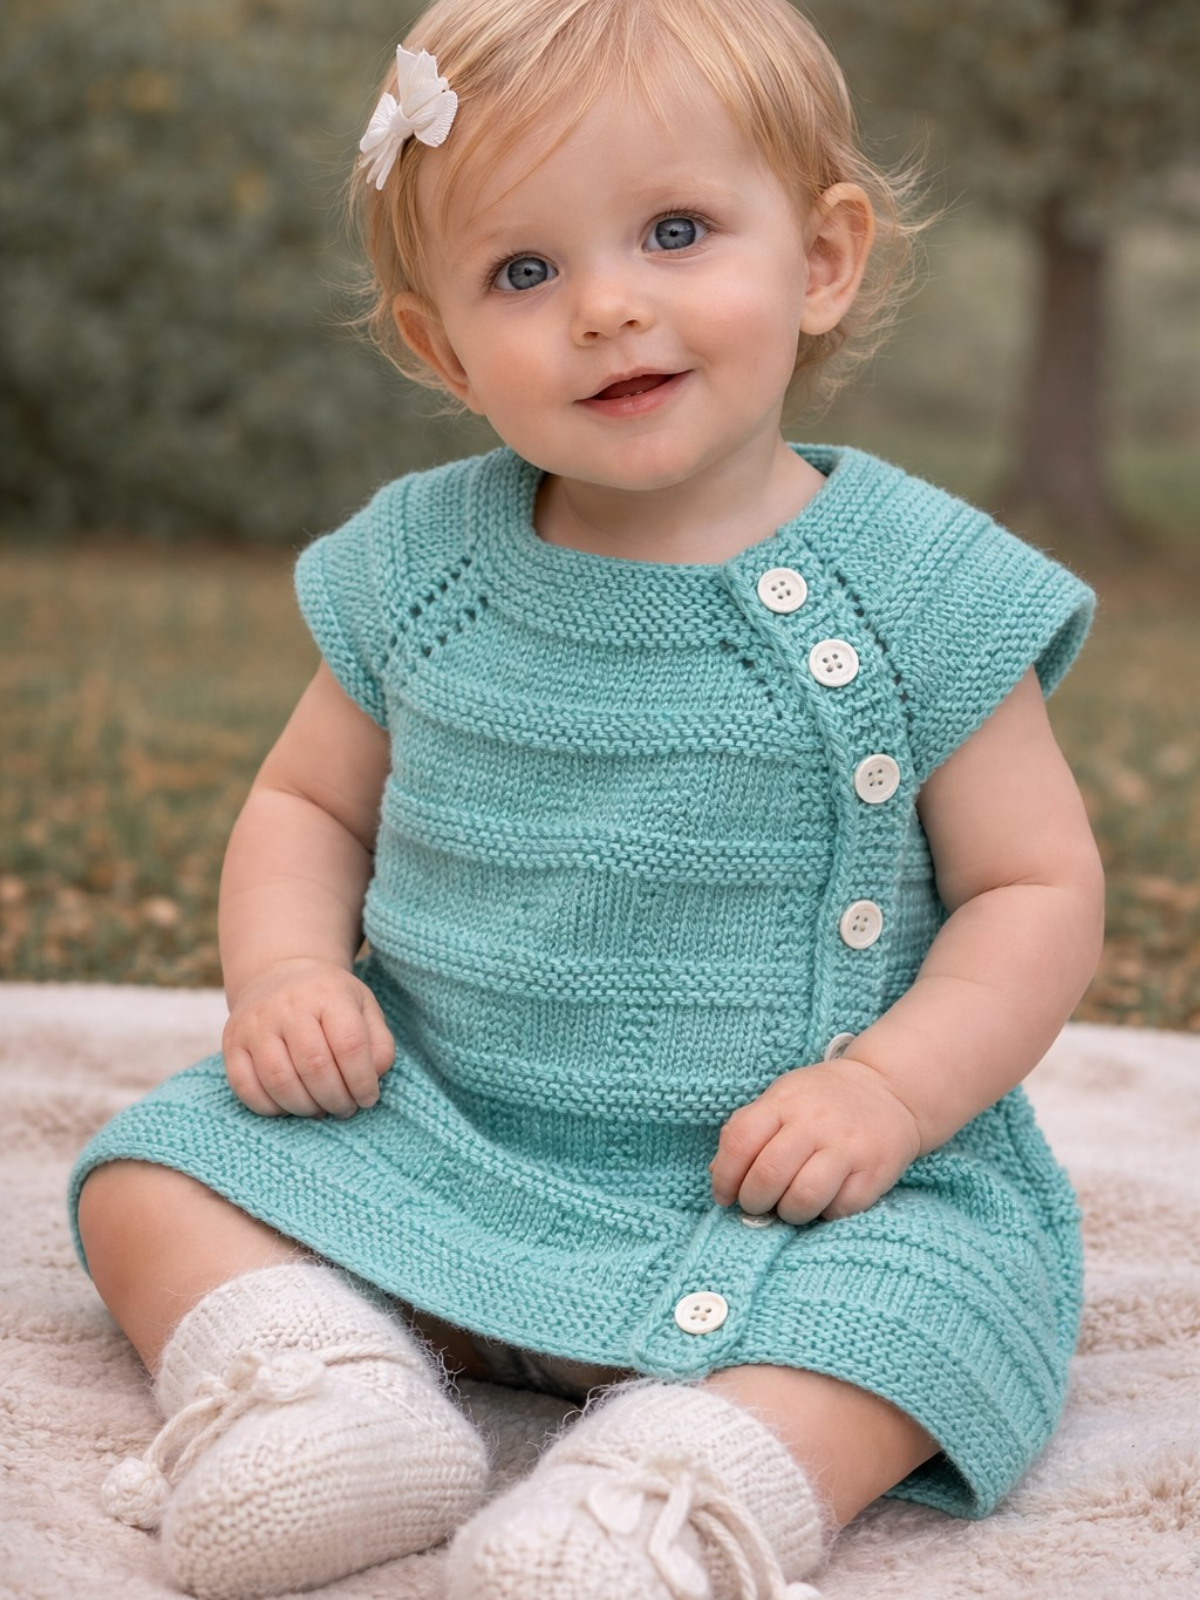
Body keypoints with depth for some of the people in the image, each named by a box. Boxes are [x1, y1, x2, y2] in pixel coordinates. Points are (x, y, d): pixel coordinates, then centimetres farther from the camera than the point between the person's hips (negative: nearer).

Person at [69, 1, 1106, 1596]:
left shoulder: (920, 590, -8)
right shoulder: (412, 566, 2)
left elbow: (1036, 888, -5)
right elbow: (306, 803, 15)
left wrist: (889, 1089, -20)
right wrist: (285, 969, -6)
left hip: (776, 1179, -3)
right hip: (428, 1137, 4)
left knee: (918, 1285, -31)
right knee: (152, 1173, -10)